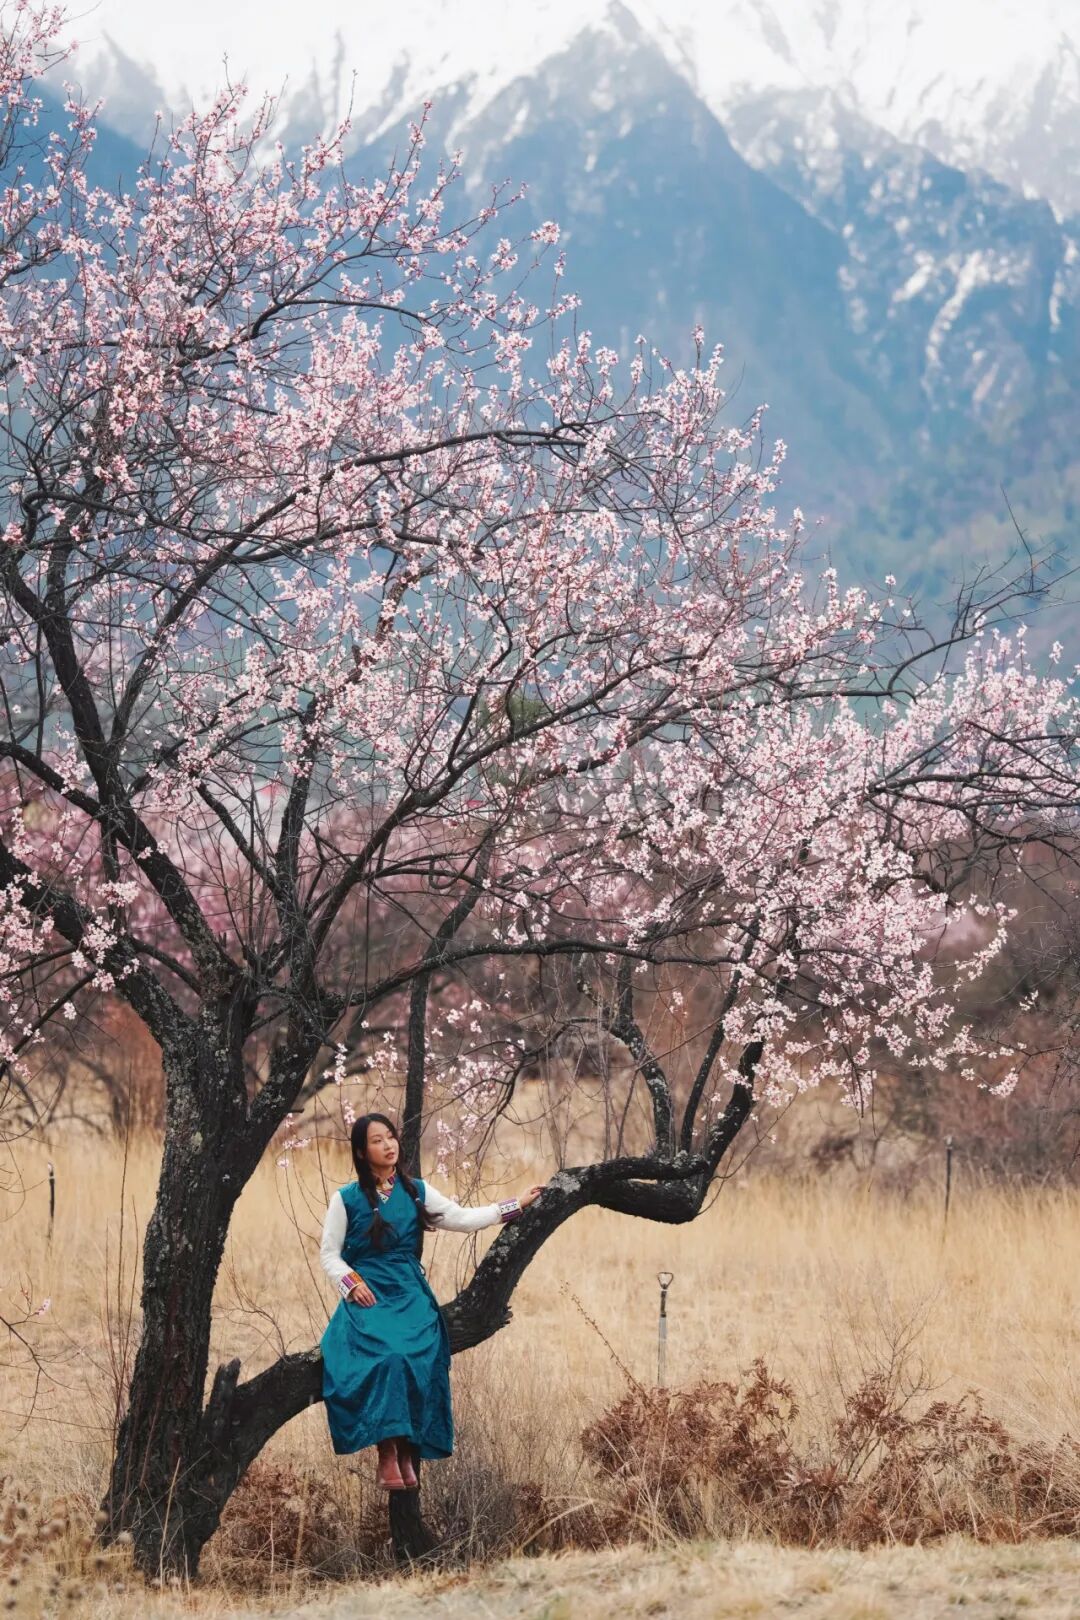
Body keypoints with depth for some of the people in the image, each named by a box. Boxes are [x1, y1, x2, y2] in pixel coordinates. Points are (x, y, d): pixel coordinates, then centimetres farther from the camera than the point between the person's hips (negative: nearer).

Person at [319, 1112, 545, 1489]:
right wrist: (352, 1282, -12)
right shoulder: (346, 1199, 4)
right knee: (386, 1355, -31)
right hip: (367, 1296, -2)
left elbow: (463, 1219, 7)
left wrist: (517, 1205, 1)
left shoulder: (417, 1192, 11)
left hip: (409, 1295, 2)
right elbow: (329, 1254, 6)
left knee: (416, 1357, -26)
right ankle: (387, 1454, -26)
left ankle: (407, 1454, -17)